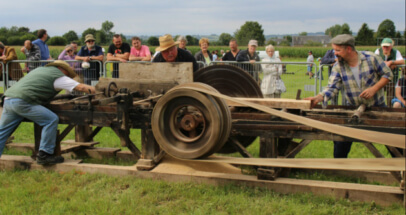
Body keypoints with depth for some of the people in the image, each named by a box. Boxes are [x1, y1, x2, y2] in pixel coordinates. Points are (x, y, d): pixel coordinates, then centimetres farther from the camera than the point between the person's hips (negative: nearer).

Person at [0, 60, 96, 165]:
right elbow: (81, 87, 0)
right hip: (22, 102, -9)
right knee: (51, 120, -7)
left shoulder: (41, 69, 26)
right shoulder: (58, 76, 3)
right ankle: (44, 155, -6)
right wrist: (94, 90, 13)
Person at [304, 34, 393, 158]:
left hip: (377, 106, -1)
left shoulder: (371, 58, -15)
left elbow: (387, 74, -5)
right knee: (341, 140, -1)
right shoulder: (338, 66, -11)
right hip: (353, 108, 1)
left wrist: (374, 89, -21)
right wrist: (319, 98, -38)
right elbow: (332, 87, -18)